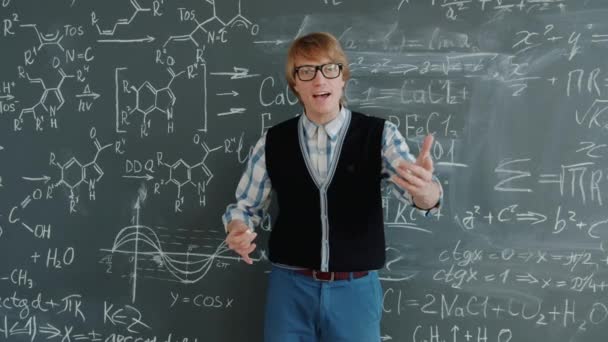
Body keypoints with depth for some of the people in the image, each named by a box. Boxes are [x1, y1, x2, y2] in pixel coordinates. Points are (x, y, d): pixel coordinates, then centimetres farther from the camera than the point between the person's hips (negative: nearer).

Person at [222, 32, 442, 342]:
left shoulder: (380, 135, -5)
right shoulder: (272, 143, 0)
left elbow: (423, 196, -18)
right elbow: (245, 205, 9)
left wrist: (424, 188, -42)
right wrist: (238, 231, -13)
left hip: (356, 291, -1)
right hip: (289, 288, 1)